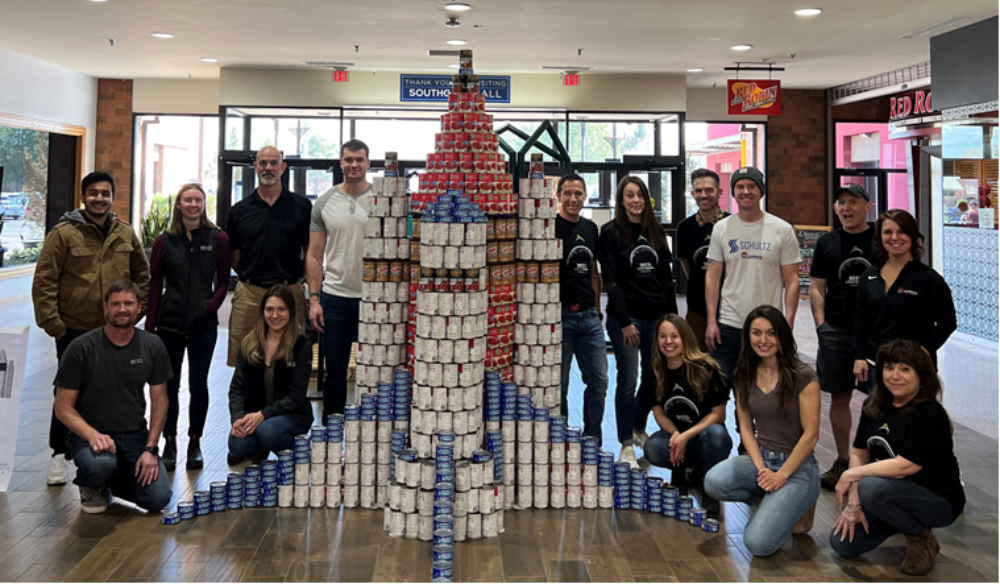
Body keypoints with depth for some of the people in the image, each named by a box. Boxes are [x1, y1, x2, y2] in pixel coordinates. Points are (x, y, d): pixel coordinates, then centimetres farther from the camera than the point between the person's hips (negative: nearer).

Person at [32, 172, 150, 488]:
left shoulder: (125, 233, 5)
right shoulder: (64, 233, -8)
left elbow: (142, 273, 18)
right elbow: (44, 281, -8)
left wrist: (139, 303, 8)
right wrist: (51, 322, -11)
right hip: (73, 329, -4)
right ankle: (59, 455, 15)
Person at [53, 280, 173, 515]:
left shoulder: (153, 347, -1)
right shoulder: (81, 349, -10)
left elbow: (159, 401, 4)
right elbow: (63, 408, -8)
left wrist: (150, 448, -8)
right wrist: (93, 435, -26)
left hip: (135, 436, 3)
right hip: (89, 434, -3)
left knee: (159, 498, -15)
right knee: (101, 463, -37)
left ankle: (114, 481, 18)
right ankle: (92, 487, 2)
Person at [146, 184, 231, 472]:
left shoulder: (218, 239, 0)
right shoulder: (165, 241, 3)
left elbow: (224, 280, 4)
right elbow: (155, 285, 4)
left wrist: (213, 304, -13)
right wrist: (150, 326, 0)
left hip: (203, 325, -1)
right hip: (169, 324, 1)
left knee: (199, 384, 5)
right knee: (169, 384, 8)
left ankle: (195, 444, 19)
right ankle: (169, 444, 19)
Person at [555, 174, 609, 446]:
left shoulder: (590, 228, 13)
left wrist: (597, 309, 15)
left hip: (588, 316, 6)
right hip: (560, 315, -6)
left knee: (599, 381, 7)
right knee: (558, 385, 2)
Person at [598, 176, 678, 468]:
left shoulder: (656, 232, 11)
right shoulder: (612, 233, -4)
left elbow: (666, 277, 14)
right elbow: (610, 281, -9)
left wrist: (672, 317, 9)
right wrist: (624, 322, -14)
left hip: (656, 316, 5)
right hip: (626, 317, -5)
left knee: (654, 376, 12)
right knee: (628, 379, -5)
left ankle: (639, 430, 32)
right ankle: (627, 445, 5)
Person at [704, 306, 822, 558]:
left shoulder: (803, 377, -14)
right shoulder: (745, 375, 3)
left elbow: (811, 434, -13)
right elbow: (746, 427, 4)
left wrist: (781, 475, -13)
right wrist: (761, 468, -9)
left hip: (797, 467, -6)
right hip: (761, 459, 6)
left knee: (759, 543, -23)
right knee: (714, 482, -26)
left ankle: (796, 506, 9)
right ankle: (777, 503, 3)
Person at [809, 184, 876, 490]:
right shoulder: (827, 243, 9)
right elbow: (817, 288, 11)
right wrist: (822, 325, -1)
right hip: (837, 330, 2)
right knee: (840, 396, 7)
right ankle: (842, 461, 19)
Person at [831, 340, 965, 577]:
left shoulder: (931, 415, -22)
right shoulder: (874, 407, -1)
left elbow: (904, 466, -29)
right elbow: (860, 453, 1)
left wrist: (852, 474, -19)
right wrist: (854, 503, -10)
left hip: (938, 501, -7)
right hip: (892, 491, 7)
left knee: (871, 487, -35)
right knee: (843, 543, -5)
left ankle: (921, 537, -7)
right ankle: (902, 521, 18)